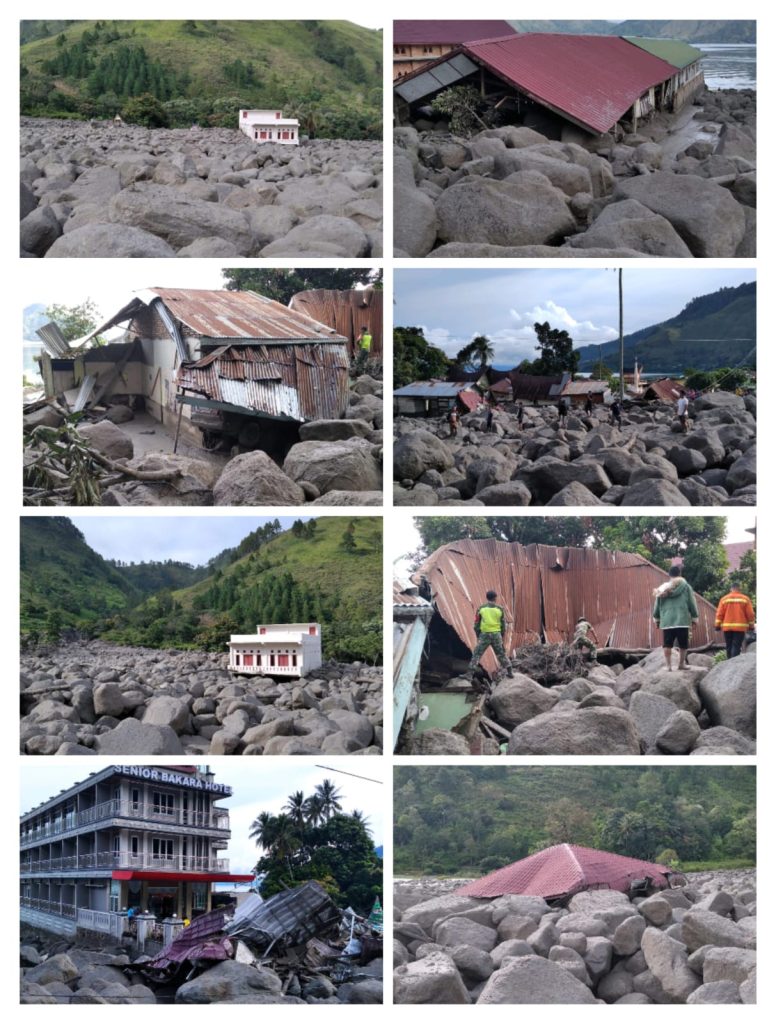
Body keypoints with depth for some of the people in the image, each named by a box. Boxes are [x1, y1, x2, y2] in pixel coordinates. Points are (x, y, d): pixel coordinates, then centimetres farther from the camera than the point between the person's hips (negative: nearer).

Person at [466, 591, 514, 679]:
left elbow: (476, 624, 1)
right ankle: (510, 671, 19)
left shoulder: (481, 608, -1)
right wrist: (502, 636, 18)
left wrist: (478, 636, 11)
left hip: (484, 635, -2)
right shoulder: (500, 609, 2)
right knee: (501, 654, 19)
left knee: (476, 654, 2)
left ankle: (470, 674, -7)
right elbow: (503, 624, 6)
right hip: (496, 635, 2)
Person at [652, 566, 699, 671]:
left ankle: (668, 665, -4)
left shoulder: (663, 588, 8)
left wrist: (656, 619, 23)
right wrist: (694, 618, 10)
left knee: (667, 644, 2)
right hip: (682, 620, -2)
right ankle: (681, 664, 8)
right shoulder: (685, 586, 1)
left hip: (666, 621, 2)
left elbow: (657, 606, 12)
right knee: (683, 644, 7)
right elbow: (692, 604, 2)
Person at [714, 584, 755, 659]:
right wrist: (751, 626, 8)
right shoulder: (745, 599, 2)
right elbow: (750, 614, 0)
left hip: (727, 627, 2)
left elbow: (719, 614, 1)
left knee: (729, 647, 11)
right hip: (740, 627, -2)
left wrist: (717, 625, 4)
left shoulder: (724, 599, 4)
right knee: (736, 647, -7)